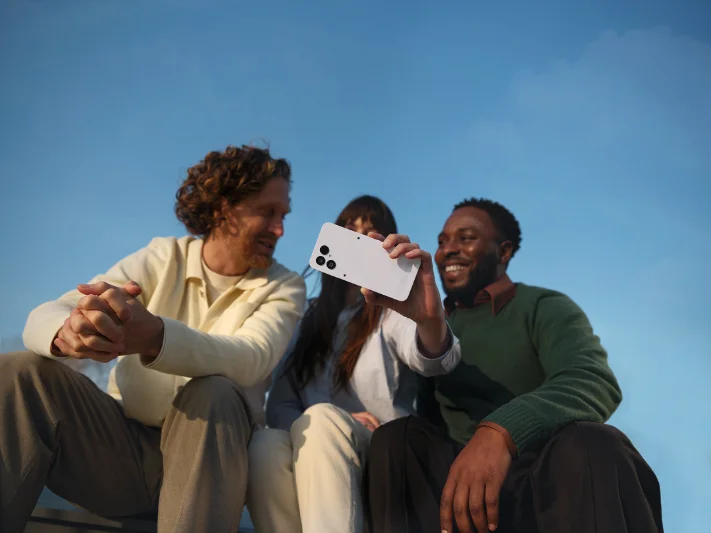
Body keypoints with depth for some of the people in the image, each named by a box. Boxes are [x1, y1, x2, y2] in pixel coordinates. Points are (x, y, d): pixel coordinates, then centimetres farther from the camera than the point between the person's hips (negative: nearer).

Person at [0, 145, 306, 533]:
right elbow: (44, 317, -11)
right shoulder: (162, 257, 1)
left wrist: (153, 337, -45)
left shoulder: (285, 289, -3)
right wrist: (69, 331, -37)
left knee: (212, 393, -34)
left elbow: (249, 361, -26)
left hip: (208, 457, -1)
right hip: (124, 445, 2)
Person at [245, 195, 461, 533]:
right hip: (310, 465, 3)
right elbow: (279, 404, 7)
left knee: (321, 419, -32)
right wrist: (320, 430, -17)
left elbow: (433, 361, -21)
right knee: (265, 445, -30)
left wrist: (431, 319, -46)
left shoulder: (393, 312, 3)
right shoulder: (310, 318, 15)